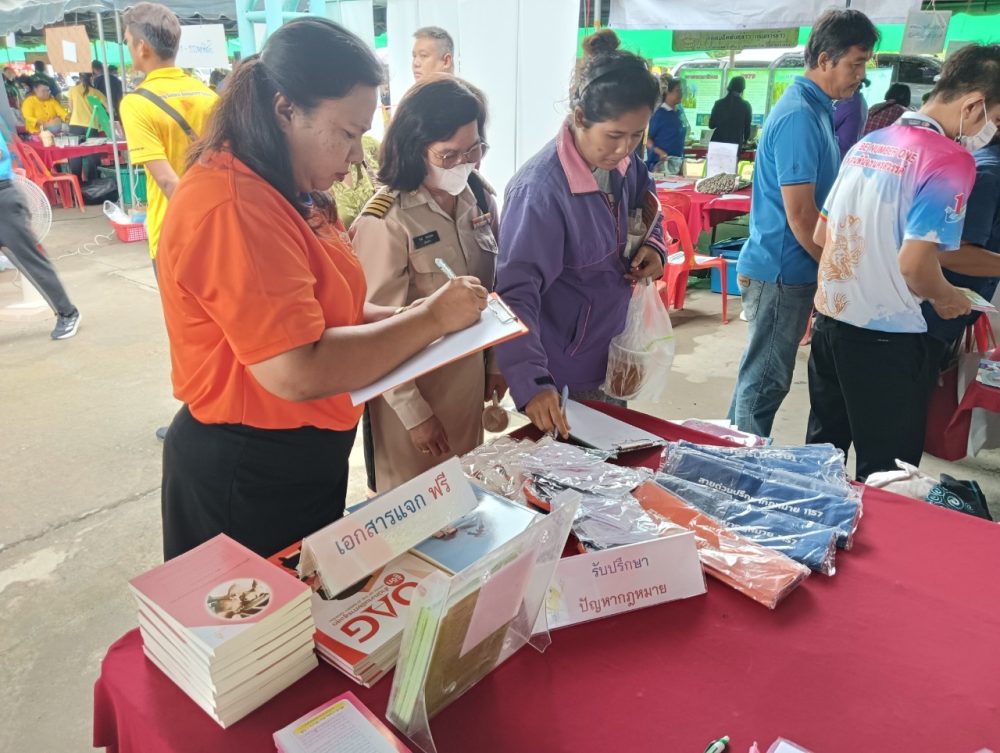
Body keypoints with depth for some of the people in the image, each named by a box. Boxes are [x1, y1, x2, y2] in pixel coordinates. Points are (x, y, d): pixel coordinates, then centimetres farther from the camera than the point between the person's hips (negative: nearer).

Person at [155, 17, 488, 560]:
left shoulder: (287, 192, 6)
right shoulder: (232, 207, -26)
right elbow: (299, 373, -32)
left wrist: (403, 316, -4)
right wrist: (430, 319, -23)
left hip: (306, 456, 9)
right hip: (246, 472, -9)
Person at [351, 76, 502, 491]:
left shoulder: (480, 199, -1)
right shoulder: (386, 222, -22)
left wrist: (495, 362, 12)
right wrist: (413, 411, -13)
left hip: (469, 374, 6)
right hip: (412, 384, -5)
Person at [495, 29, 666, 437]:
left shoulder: (623, 163, -6)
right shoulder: (540, 189, -29)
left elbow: (645, 202, 17)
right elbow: (517, 292, -33)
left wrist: (653, 244, -4)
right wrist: (532, 382, -42)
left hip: (612, 353, 7)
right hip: (560, 371, -7)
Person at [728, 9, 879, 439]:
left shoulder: (815, 108, 13)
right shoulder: (800, 116, -18)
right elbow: (801, 216, -22)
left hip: (785, 269, 10)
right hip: (783, 272, -10)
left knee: (761, 376, 17)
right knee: (765, 382, 0)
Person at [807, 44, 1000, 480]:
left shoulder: (867, 144, 9)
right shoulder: (952, 160, -15)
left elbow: (821, 236, 13)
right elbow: (914, 265, -21)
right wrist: (946, 299, -1)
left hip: (829, 318, 8)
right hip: (885, 337, -7)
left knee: (821, 455, 21)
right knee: (885, 475, 8)